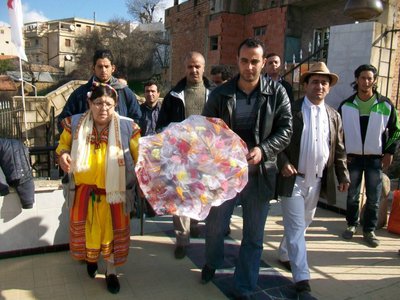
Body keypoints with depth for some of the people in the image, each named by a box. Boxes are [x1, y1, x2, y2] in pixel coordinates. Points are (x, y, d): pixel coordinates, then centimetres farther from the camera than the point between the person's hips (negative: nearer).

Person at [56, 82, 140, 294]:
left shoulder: (126, 127, -13)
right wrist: (63, 154, -12)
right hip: (85, 190, 2)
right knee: (87, 229, 17)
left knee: (113, 231, 9)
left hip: (114, 191, -2)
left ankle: (111, 271, 32)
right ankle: (91, 259, 49)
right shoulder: (75, 124, -7)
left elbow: (139, 157, -3)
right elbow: (64, 143, 11)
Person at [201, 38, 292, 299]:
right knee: (215, 227, 15)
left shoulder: (277, 93, -3)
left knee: (254, 236, 12)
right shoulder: (220, 94, -2)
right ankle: (212, 263, 49)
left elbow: (286, 130, -4)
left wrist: (263, 150, -20)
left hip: (260, 174, 0)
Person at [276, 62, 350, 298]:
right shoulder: (291, 110, -6)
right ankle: (302, 278, 3)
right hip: (293, 179, -5)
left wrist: (343, 175, 9)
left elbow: (339, 149, 13)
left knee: (303, 225, 19)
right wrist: (283, 163, -17)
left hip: (317, 182, 6)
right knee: (295, 228, -3)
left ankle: (285, 255, 41)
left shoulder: (334, 116, 9)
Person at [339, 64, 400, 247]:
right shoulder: (346, 105, 2)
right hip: (353, 157, 1)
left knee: (374, 197, 2)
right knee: (352, 195, 7)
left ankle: (369, 230, 16)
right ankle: (352, 225, 24)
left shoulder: (385, 105, 0)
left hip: (375, 158, 0)